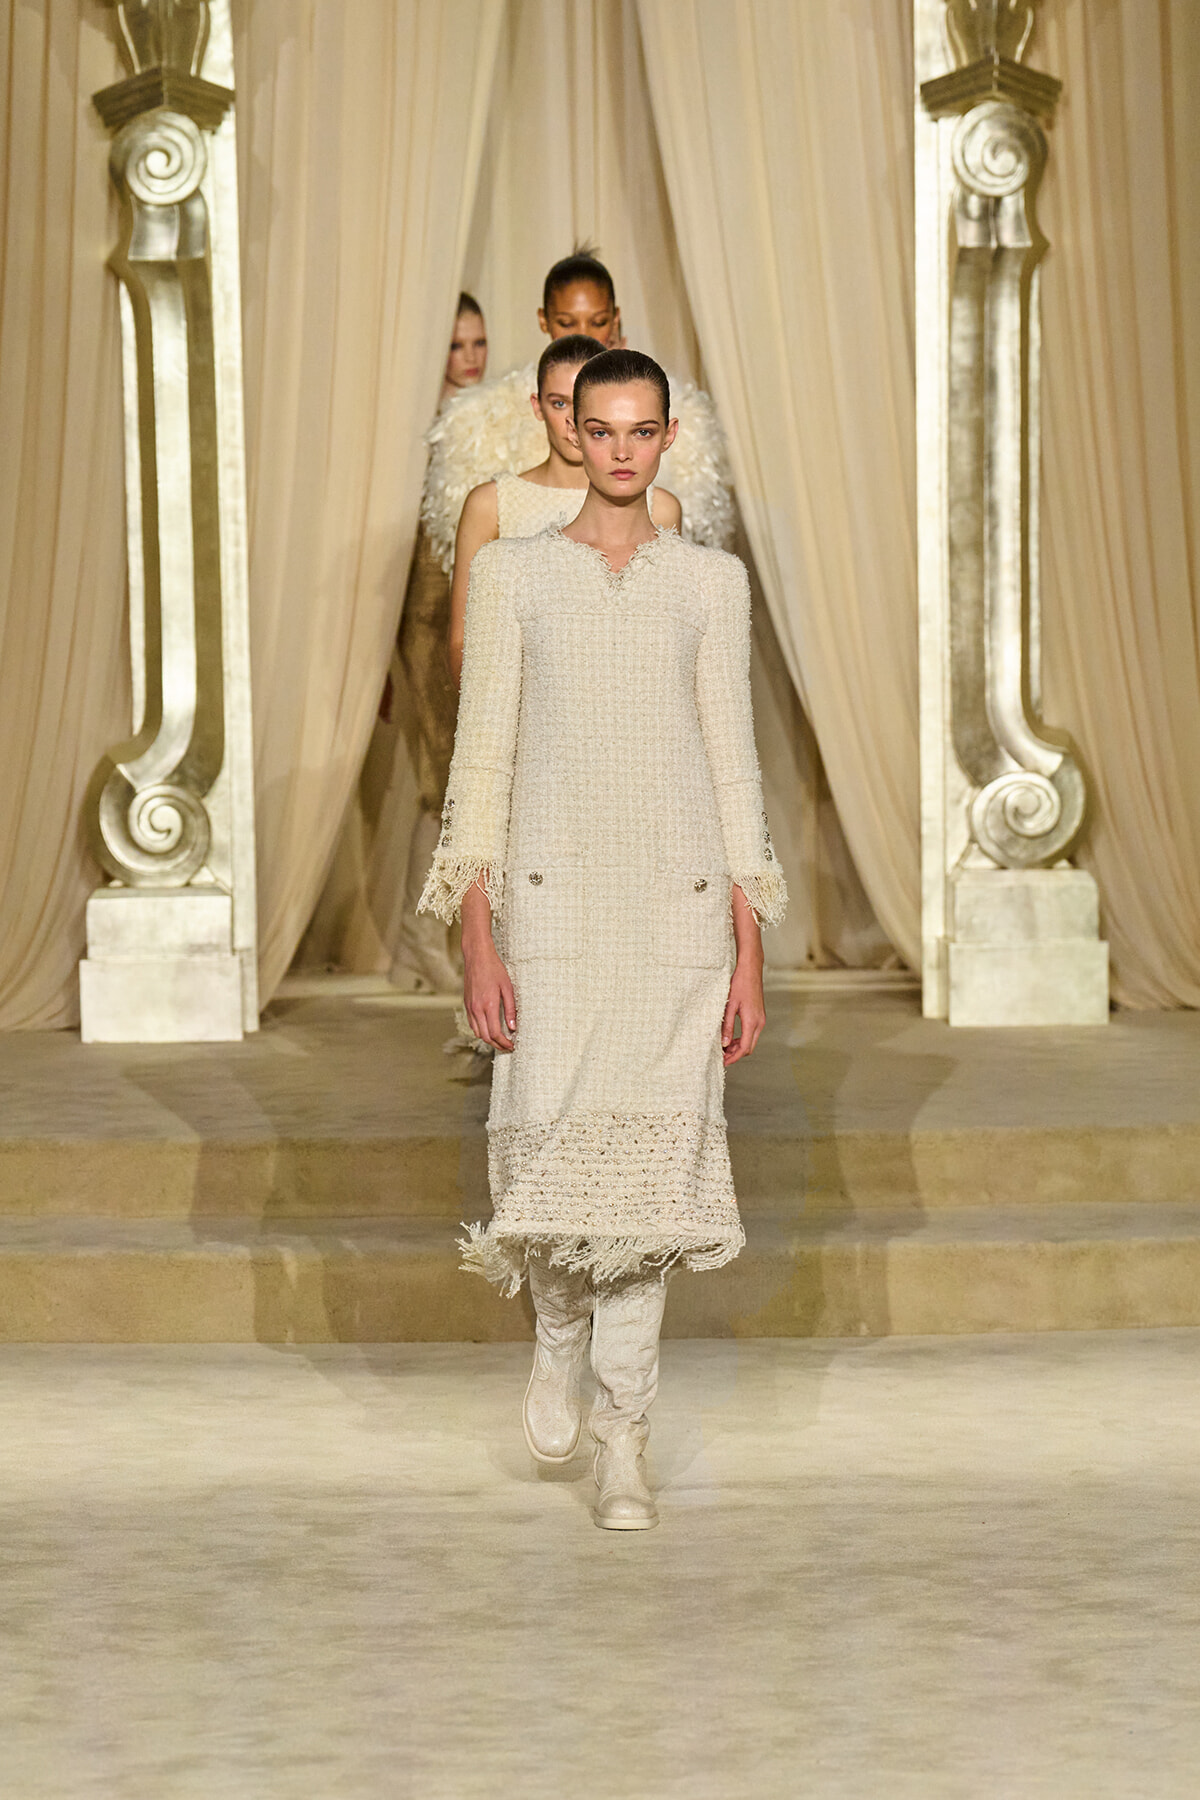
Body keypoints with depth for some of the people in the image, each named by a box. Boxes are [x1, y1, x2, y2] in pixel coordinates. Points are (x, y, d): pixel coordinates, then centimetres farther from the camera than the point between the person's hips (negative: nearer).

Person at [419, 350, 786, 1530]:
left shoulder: (711, 582, 8)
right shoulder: (510, 573, 5)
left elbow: (733, 765, 7)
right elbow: (482, 757, 2)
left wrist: (750, 955, 2)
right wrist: (477, 942, -5)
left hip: (679, 902, 1)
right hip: (552, 899, -1)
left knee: (651, 1164, -1)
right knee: (550, 1153, -8)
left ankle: (623, 1446, 10)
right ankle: (560, 1330, 27)